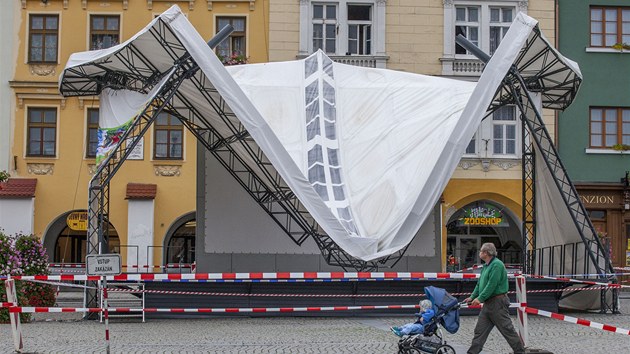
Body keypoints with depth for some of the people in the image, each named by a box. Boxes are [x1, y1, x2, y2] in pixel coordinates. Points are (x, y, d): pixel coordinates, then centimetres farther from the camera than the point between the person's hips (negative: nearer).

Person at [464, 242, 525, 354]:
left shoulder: (497, 265, -16)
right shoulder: (486, 266, 16)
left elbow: (492, 285, -22)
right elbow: (479, 284, 19)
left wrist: (480, 298, -20)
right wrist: (472, 297, 10)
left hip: (497, 303, -9)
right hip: (488, 303, 10)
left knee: (507, 329, -2)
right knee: (479, 330, 7)